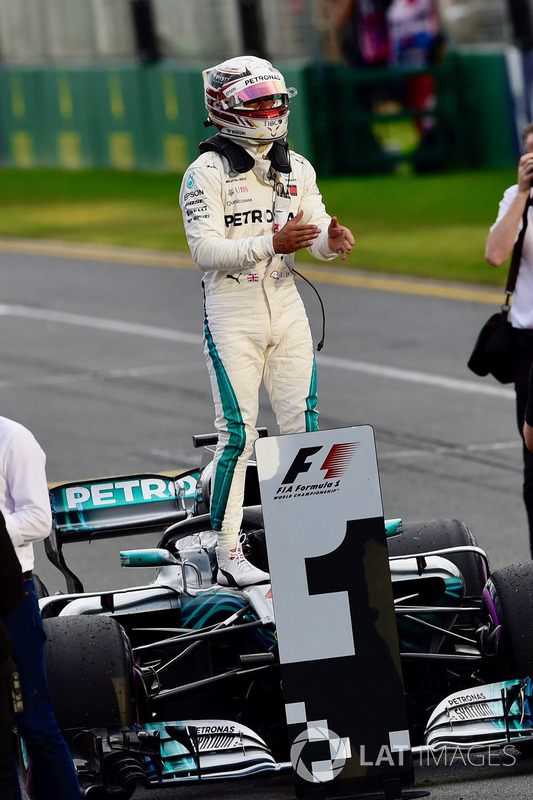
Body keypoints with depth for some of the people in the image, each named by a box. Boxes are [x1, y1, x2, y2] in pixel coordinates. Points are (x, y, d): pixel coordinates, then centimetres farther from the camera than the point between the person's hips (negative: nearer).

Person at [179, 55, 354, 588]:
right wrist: (272, 245, -28)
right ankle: (227, 555, -2)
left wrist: (332, 241, -16)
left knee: (303, 427, 3)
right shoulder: (206, 173, -10)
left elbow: (317, 232, 8)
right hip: (230, 312, -5)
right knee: (238, 436, -7)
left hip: (285, 309, 6)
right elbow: (205, 250, -18)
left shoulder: (297, 169, 9)